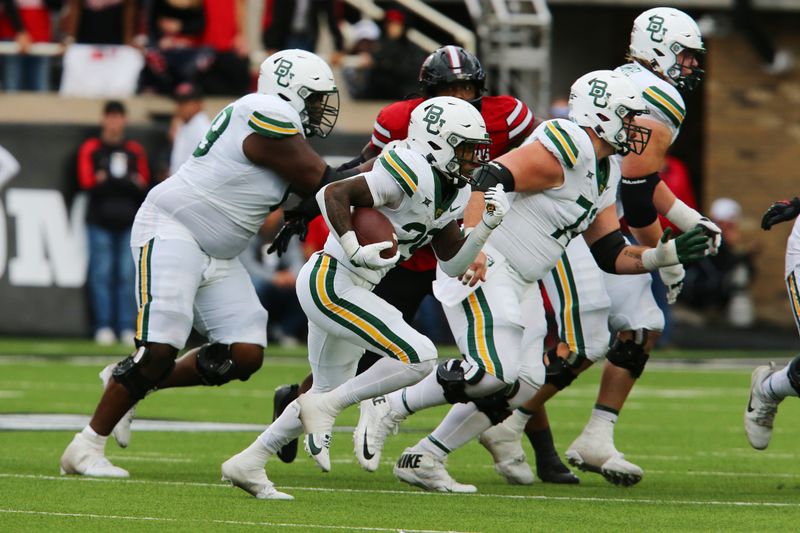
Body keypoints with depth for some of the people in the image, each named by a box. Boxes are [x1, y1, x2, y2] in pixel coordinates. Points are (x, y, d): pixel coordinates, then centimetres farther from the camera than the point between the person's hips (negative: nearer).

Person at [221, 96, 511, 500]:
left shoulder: (450, 194, 10)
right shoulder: (411, 175, -19)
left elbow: (452, 263, 14)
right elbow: (333, 194, -24)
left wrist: (486, 226, 1)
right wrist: (356, 250, -31)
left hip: (338, 289, 10)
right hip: (330, 283, -10)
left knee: (330, 394, 20)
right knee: (418, 357, -17)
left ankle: (246, 464, 27)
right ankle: (325, 407, -8)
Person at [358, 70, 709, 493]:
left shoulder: (605, 174, 14)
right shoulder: (564, 148, -16)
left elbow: (612, 256, 17)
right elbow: (489, 179, -26)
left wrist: (667, 254, 3)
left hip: (519, 283, 10)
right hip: (482, 267, -10)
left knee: (523, 383, 3)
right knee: (492, 371, -21)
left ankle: (422, 460, 10)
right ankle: (393, 407, -2)